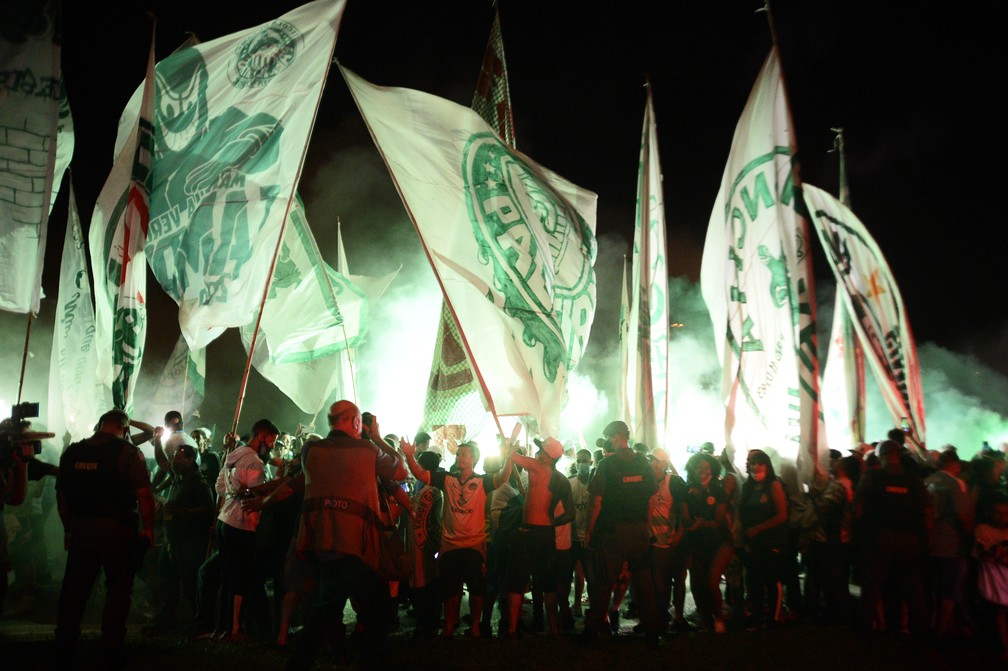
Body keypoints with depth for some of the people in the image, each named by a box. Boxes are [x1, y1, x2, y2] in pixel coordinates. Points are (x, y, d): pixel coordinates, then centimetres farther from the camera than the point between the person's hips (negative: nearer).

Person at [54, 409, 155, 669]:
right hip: (118, 529, -4)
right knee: (118, 589, 7)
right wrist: (148, 528, -4)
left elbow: (62, 494, 11)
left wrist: (68, 528, 20)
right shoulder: (128, 452, -9)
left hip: (81, 528, 4)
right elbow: (144, 495, -14)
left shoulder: (72, 452, 6)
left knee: (74, 589, 13)